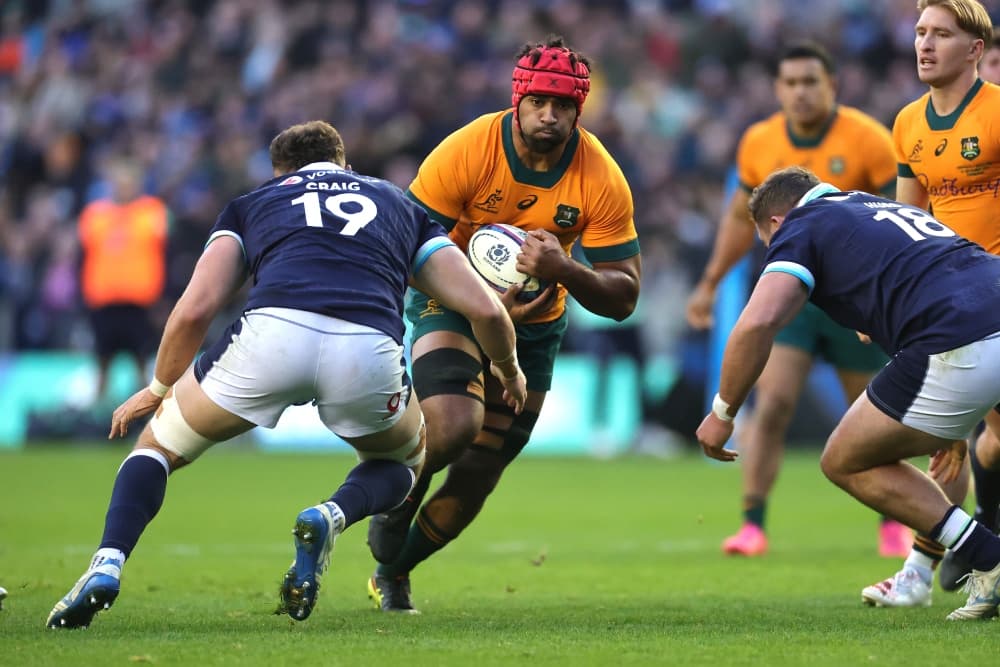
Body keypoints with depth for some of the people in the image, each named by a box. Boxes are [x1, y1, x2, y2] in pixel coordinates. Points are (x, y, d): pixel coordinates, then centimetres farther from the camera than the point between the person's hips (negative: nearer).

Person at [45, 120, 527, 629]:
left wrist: (159, 389, 35)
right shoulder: (401, 206, 35)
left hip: (271, 336, 0)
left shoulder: (251, 204, 32)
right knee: (404, 458, 34)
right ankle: (332, 516, 1)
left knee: (157, 444, 26)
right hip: (369, 352, 0)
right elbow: (485, 309, 26)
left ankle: (107, 564, 0)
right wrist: (508, 369, 47)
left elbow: (194, 311, 17)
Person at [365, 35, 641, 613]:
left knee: (476, 477, 4)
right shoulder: (465, 152, -24)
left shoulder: (602, 180, -19)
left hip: (535, 326, 3)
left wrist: (564, 271, -35)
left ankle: (393, 573, 31)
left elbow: (623, 297, -15)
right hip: (452, 303, -3)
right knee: (453, 425, -31)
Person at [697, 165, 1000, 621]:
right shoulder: (888, 211, 36)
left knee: (846, 463, 13)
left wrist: (722, 413, 9)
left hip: (958, 352, -7)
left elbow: (757, 323, -4)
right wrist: (949, 422, 51)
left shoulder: (801, 227, 13)